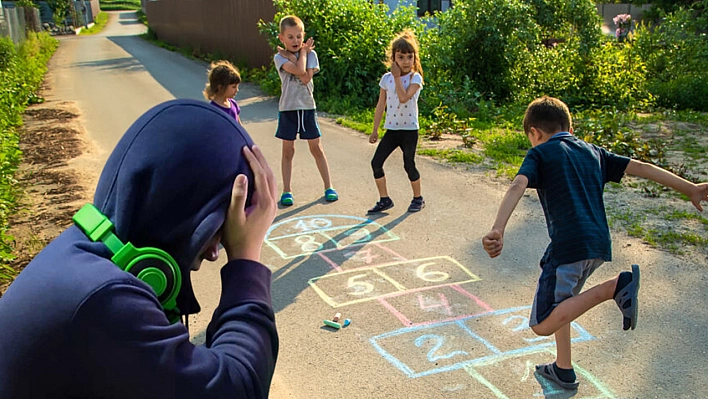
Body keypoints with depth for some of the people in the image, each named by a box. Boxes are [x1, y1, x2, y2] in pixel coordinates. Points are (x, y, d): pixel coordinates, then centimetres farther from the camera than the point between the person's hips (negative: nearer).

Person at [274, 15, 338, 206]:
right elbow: (299, 71, -21)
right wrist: (302, 52, -7)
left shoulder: (311, 54, 1)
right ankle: (286, 191, 14)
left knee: (317, 148, 6)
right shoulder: (279, 57, -5)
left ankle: (328, 187, 16)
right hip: (288, 108, -1)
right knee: (288, 151, 6)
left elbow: (306, 77, -16)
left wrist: (301, 52, -11)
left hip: (307, 106, 1)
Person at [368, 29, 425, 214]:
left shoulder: (415, 78, -8)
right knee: (376, 162, -4)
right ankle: (384, 199, 10)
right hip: (391, 129, 4)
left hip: (409, 130, -4)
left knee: (409, 165, 2)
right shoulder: (386, 78, 4)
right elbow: (381, 105, 9)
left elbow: (404, 98, -26)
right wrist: (375, 130, 10)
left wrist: (397, 77, -18)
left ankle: (418, 198, 24)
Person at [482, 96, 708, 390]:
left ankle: (614, 287, -17)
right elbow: (641, 168, 20)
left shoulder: (539, 154, 4)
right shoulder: (592, 152, 21)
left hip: (568, 244, -8)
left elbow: (517, 187, -15)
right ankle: (563, 371, 32)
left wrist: (497, 230, -29)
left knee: (542, 324, -7)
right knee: (559, 304, 28)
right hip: (599, 245, 8)